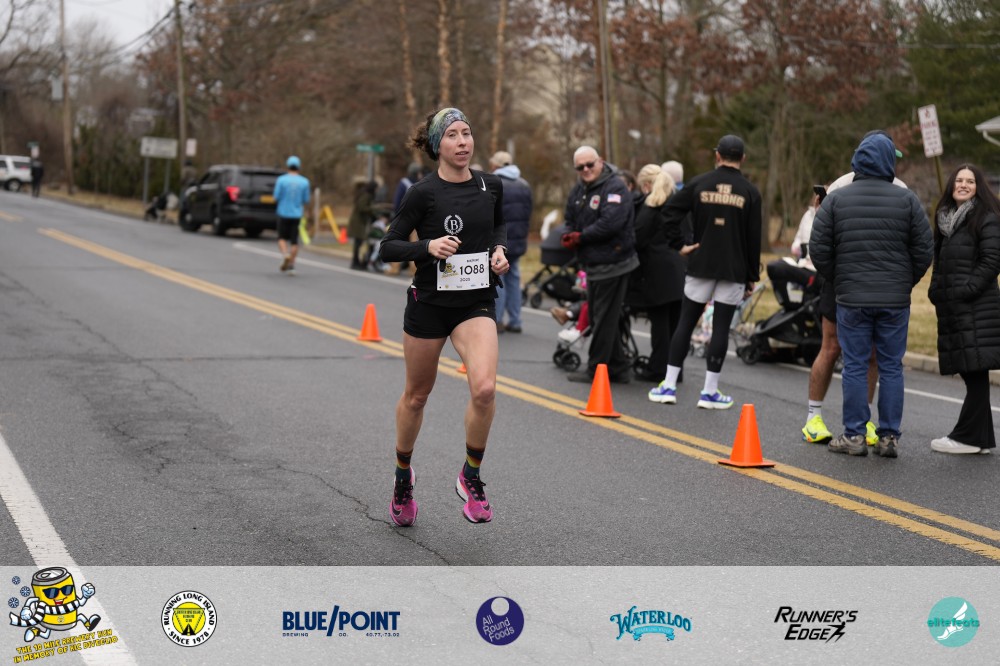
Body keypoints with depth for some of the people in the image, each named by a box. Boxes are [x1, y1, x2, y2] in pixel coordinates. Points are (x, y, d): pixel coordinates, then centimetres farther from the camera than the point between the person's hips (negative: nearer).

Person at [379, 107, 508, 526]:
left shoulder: (491, 185, 1)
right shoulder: (423, 192, -10)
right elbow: (388, 247, -7)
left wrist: (499, 249, 2)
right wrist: (428, 246, -23)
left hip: (477, 303, 2)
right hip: (429, 303, -2)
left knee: (484, 387, -22)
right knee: (417, 395, 13)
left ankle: (471, 477, 0)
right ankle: (403, 473, 39)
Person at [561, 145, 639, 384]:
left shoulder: (615, 188, -15)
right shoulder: (578, 190, 13)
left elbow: (610, 223, -26)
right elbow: (570, 219, 20)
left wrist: (580, 237, -16)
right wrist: (570, 237, -3)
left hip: (612, 264, -10)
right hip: (593, 264, 10)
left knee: (604, 319, -2)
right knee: (597, 317, 14)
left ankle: (596, 370, 6)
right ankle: (619, 368, 22)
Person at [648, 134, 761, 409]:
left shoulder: (699, 183, 1)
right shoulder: (749, 192, -1)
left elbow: (669, 213, -5)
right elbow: (753, 239, 0)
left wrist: (680, 245, 2)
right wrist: (752, 277, 6)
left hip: (700, 265, 1)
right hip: (733, 271, -1)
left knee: (685, 323, 8)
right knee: (721, 327, 2)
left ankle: (668, 386, 7)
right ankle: (710, 392, 3)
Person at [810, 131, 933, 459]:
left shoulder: (836, 199, 0)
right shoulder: (907, 200, -1)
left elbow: (818, 249, -1)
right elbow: (924, 250, -1)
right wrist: (906, 282, 13)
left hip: (852, 298, 0)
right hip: (895, 301, 0)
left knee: (855, 367, 4)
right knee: (891, 367, 6)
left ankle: (854, 435, 6)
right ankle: (889, 437, 8)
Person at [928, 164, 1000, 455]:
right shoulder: (945, 218, 19)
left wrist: (965, 290, -16)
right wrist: (935, 289, 10)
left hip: (976, 308, -8)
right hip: (951, 308, 8)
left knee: (975, 371, -6)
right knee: (971, 374, 10)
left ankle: (967, 437, -4)